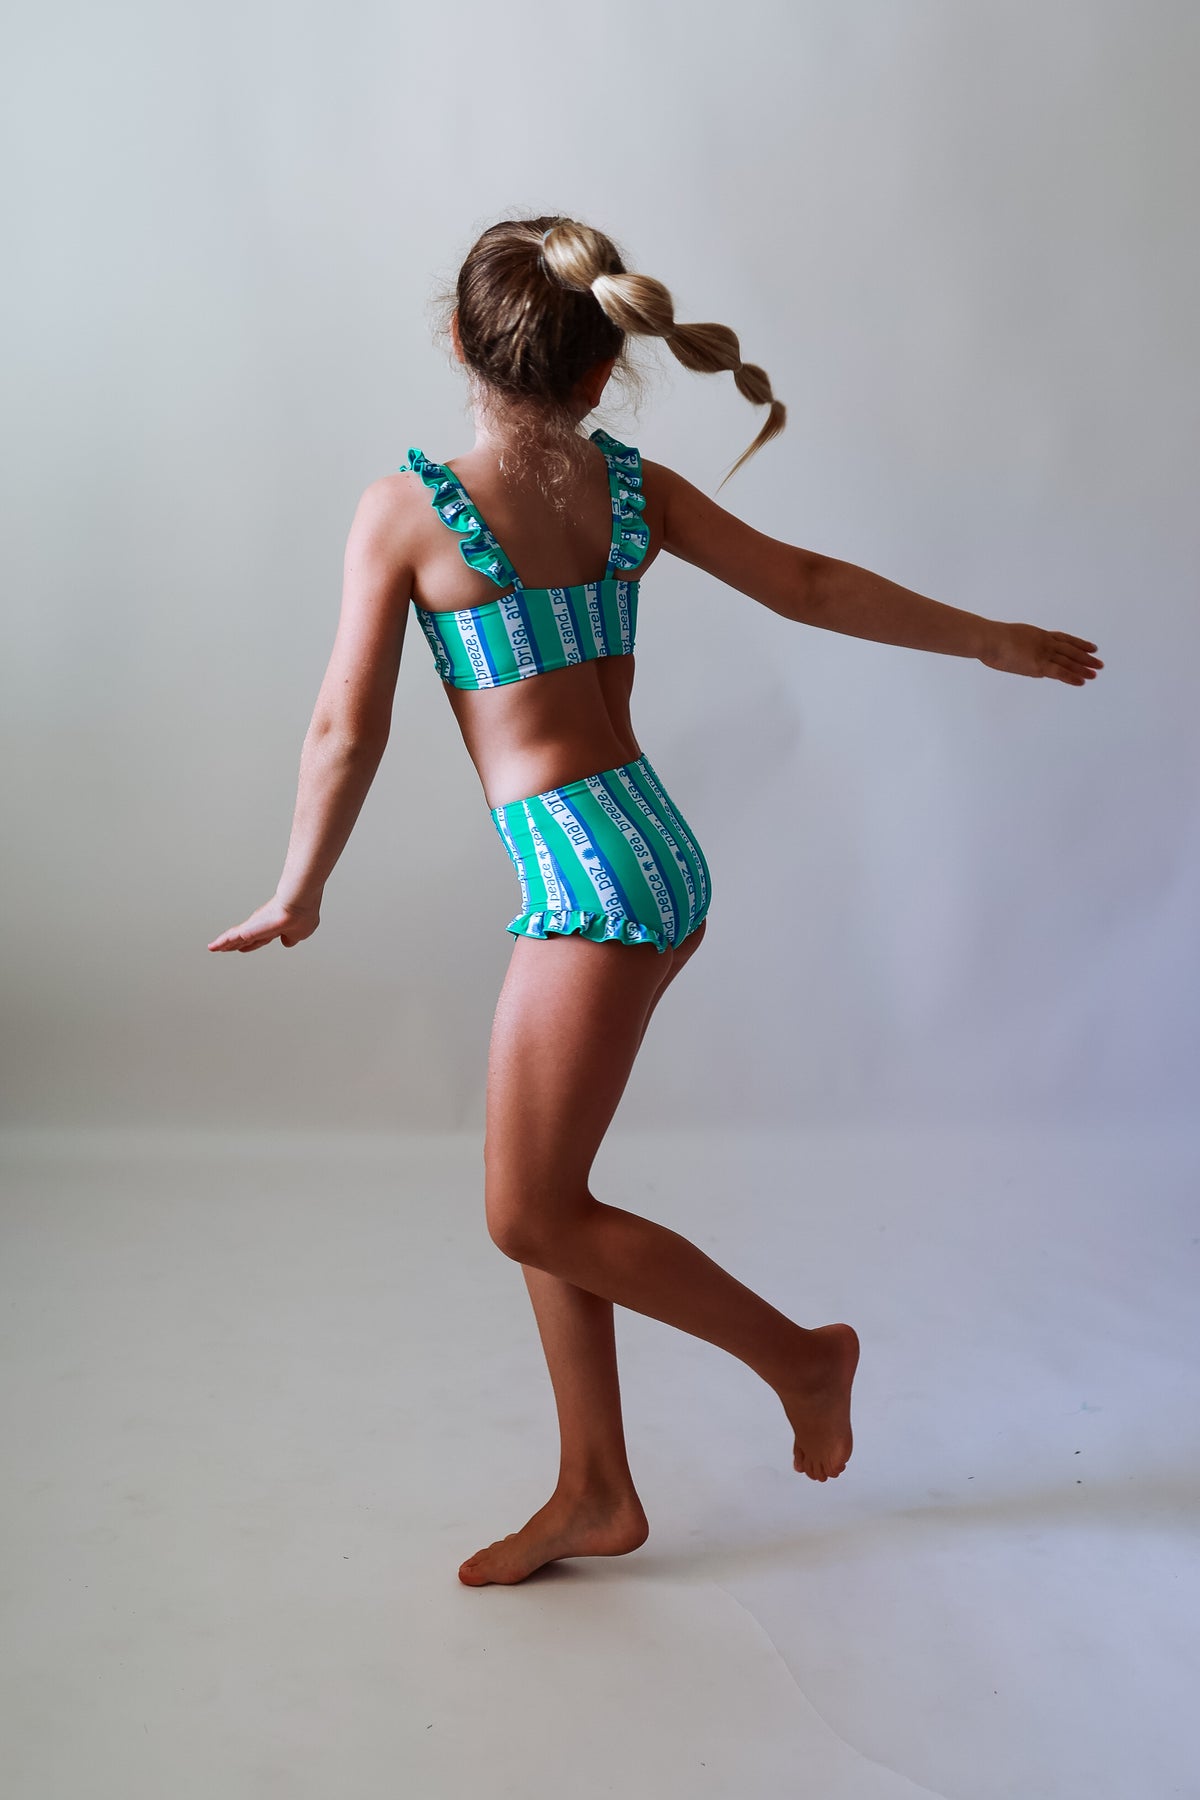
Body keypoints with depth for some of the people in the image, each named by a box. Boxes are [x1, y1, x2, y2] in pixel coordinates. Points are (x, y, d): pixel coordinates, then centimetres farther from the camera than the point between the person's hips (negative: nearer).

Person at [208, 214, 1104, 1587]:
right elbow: (812, 585, 12)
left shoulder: (406, 508, -8)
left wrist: (299, 890, 10)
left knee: (531, 1215, 4)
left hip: (583, 869, -8)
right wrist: (993, 640, 24)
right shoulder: (632, 486, 7)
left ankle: (801, 1355, 18)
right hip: (649, 854, 8)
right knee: (546, 1195, 14)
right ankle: (594, 1492, 24)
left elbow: (346, 729, -5)